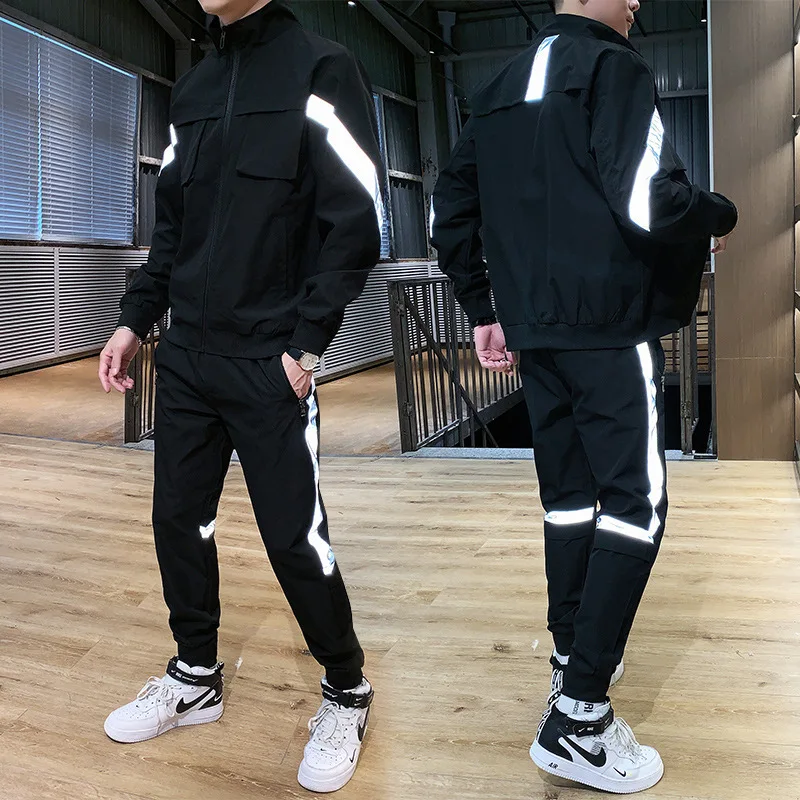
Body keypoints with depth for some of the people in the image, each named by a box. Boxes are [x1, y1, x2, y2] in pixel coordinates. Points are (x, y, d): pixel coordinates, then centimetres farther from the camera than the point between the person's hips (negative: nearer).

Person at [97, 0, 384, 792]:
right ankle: (195, 677, 31)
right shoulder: (191, 88, 16)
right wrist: (135, 319, 10)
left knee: (294, 536, -3)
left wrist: (307, 341, -15)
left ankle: (347, 694, 19)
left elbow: (356, 222, -11)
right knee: (178, 519, 11)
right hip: (185, 356, 7)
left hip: (270, 364, -6)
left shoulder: (321, 70, -4)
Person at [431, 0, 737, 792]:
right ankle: (578, 720, -4)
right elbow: (648, 204, -20)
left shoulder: (499, 89, 15)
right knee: (636, 507, -4)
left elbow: (451, 211, 15)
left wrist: (483, 310, 19)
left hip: (536, 330, 8)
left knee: (568, 497, 16)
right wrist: (721, 216, 1)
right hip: (611, 329, -7)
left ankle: (571, 660, 26)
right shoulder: (614, 69, -7)